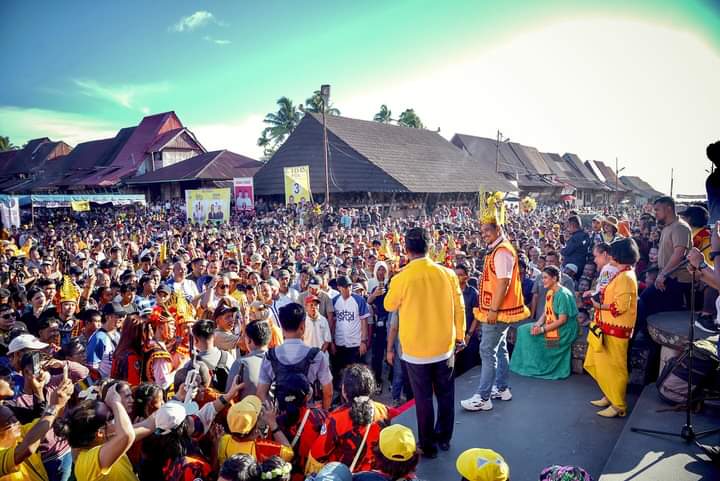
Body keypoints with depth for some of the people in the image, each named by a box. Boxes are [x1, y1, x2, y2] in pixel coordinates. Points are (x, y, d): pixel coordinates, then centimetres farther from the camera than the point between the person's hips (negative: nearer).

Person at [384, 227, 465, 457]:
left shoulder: (401, 278, -16)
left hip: (416, 349, -3)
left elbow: (389, 306, 2)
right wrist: (460, 336, 14)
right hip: (444, 346, 3)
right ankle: (444, 438, 35)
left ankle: (428, 446, 24)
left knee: (423, 398, 11)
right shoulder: (447, 273, -9)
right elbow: (459, 307, 1)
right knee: (445, 394, 20)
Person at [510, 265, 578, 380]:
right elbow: (546, 313, 10)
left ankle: (536, 367, 1)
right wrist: (538, 324, -10)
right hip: (551, 327, 8)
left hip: (563, 332, -8)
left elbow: (562, 320, -22)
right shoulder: (550, 292, 9)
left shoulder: (563, 295, -19)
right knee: (524, 330, -3)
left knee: (532, 335, -17)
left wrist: (542, 329, -23)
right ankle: (527, 365, 3)